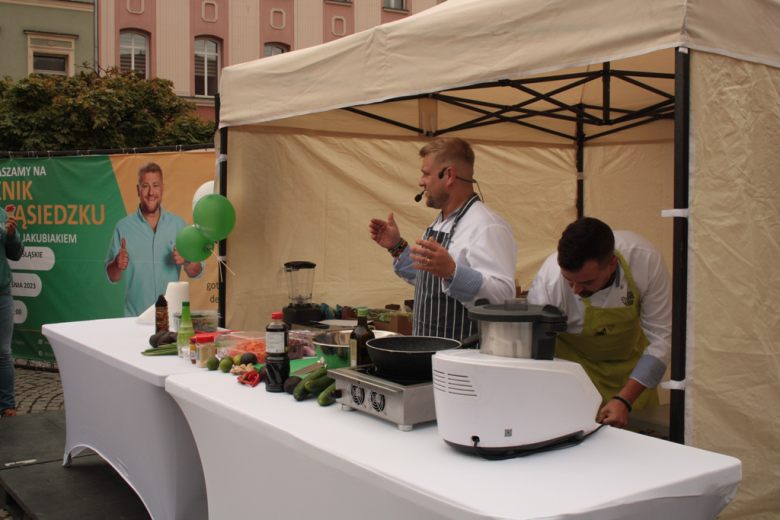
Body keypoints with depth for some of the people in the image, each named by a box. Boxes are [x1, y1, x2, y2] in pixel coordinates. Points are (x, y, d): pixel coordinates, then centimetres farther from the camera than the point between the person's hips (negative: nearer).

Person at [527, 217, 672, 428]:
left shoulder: (646, 260, -30)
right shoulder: (547, 282, -34)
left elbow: (661, 338, -21)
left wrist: (624, 400, -29)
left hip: (630, 356, 2)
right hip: (574, 361, -2)